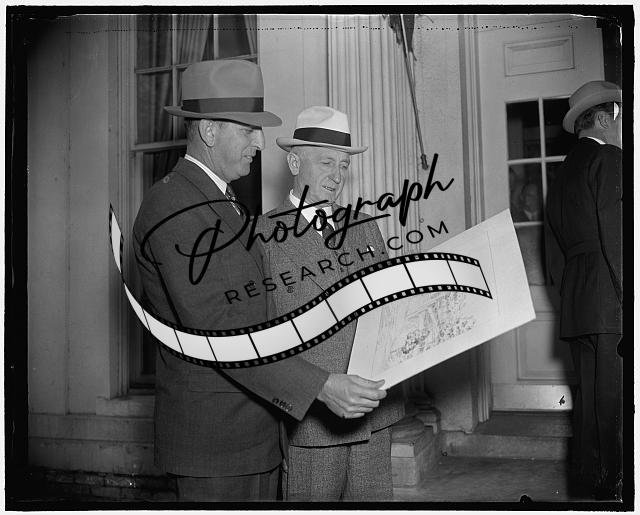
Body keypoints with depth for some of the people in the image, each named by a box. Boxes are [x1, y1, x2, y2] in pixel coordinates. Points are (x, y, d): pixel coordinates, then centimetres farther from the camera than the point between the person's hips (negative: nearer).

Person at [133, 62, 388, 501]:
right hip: (215, 437, -9)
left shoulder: (221, 201, 15)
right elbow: (216, 330, -25)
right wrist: (321, 386, -27)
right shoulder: (174, 209, -18)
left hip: (259, 426, 9)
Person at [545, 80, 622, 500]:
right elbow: (618, 242, -15)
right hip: (611, 307, -9)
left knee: (592, 399, 12)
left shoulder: (564, 174, 21)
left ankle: (590, 482, 19)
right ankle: (614, 485, 0)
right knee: (615, 401, -5)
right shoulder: (610, 160, -5)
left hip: (577, 308, 9)